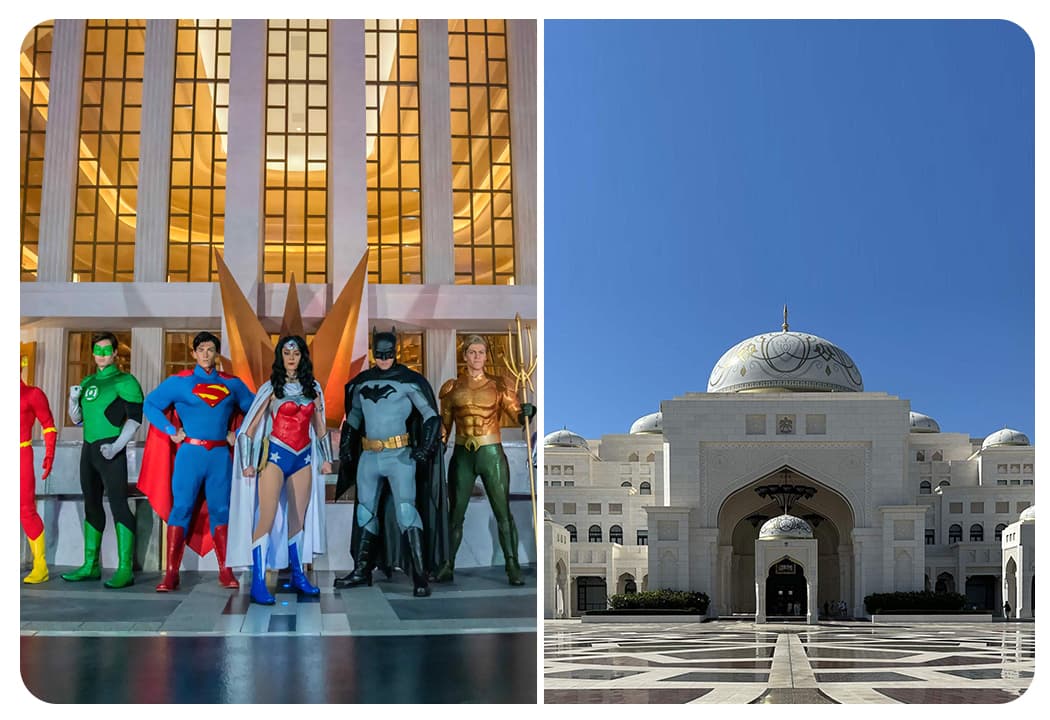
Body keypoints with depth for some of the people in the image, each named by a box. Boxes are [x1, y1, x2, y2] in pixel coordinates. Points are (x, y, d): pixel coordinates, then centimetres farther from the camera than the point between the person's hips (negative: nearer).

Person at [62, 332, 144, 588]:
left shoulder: (124, 381, -5)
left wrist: (116, 447, -20)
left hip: (110, 450, -8)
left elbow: (135, 418, -11)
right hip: (89, 449, 8)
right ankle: (90, 566, 20)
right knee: (92, 506, 12)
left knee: (118, 505, -12)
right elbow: (78, 418, 21)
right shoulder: (88, 382, 16)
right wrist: (73, 399, 0)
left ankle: (125, 570, -13)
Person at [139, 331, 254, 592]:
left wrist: (238, 434, 7)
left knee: (220, 510, 4)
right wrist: (171, 431, -4)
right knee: (181, 508, -5)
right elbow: (150, 404, 4)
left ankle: (225, 572, 8)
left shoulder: (232, 384, 11)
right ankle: (171, 574, -4)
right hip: (190, 452, -2)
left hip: (220, 454, 2)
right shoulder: (179, 381, 3)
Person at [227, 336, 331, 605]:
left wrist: (326, 458, 18)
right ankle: (257, 584, -14)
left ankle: (298, 575, 20)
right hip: (275, 455, -4)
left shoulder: (313, 388, 10)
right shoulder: (272, 388, -2)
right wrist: (247, 462, -7)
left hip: (303, 458, 4)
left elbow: (319, 426, 18)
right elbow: (250, 426, -2)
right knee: (267, 517, -13)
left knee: (298, 519, 9)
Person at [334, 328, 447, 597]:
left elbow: (431, 416, -7)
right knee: (365, 512, 12)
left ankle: (421, 575, -16)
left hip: (400, 456, -6)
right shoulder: (363, 382, 10)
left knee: (406, 509, -16)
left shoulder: (408, 381, -6)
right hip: (369, 457, 6)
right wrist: (345, 447, 17)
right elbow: (353, 416, 23)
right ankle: (362, 571, 24)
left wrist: (425, 448, -18)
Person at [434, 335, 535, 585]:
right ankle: (447, 567, 14)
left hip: (492, 454, -1)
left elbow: (518, 414, -5)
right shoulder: (452, 387, 7)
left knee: (503, 512, -3)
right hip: (462, 455, 2)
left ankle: (513, 567, 0)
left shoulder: (498, 386, 3)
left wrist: (527, 411, -27)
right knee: (455, 513, 6)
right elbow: (444, 425, 12)